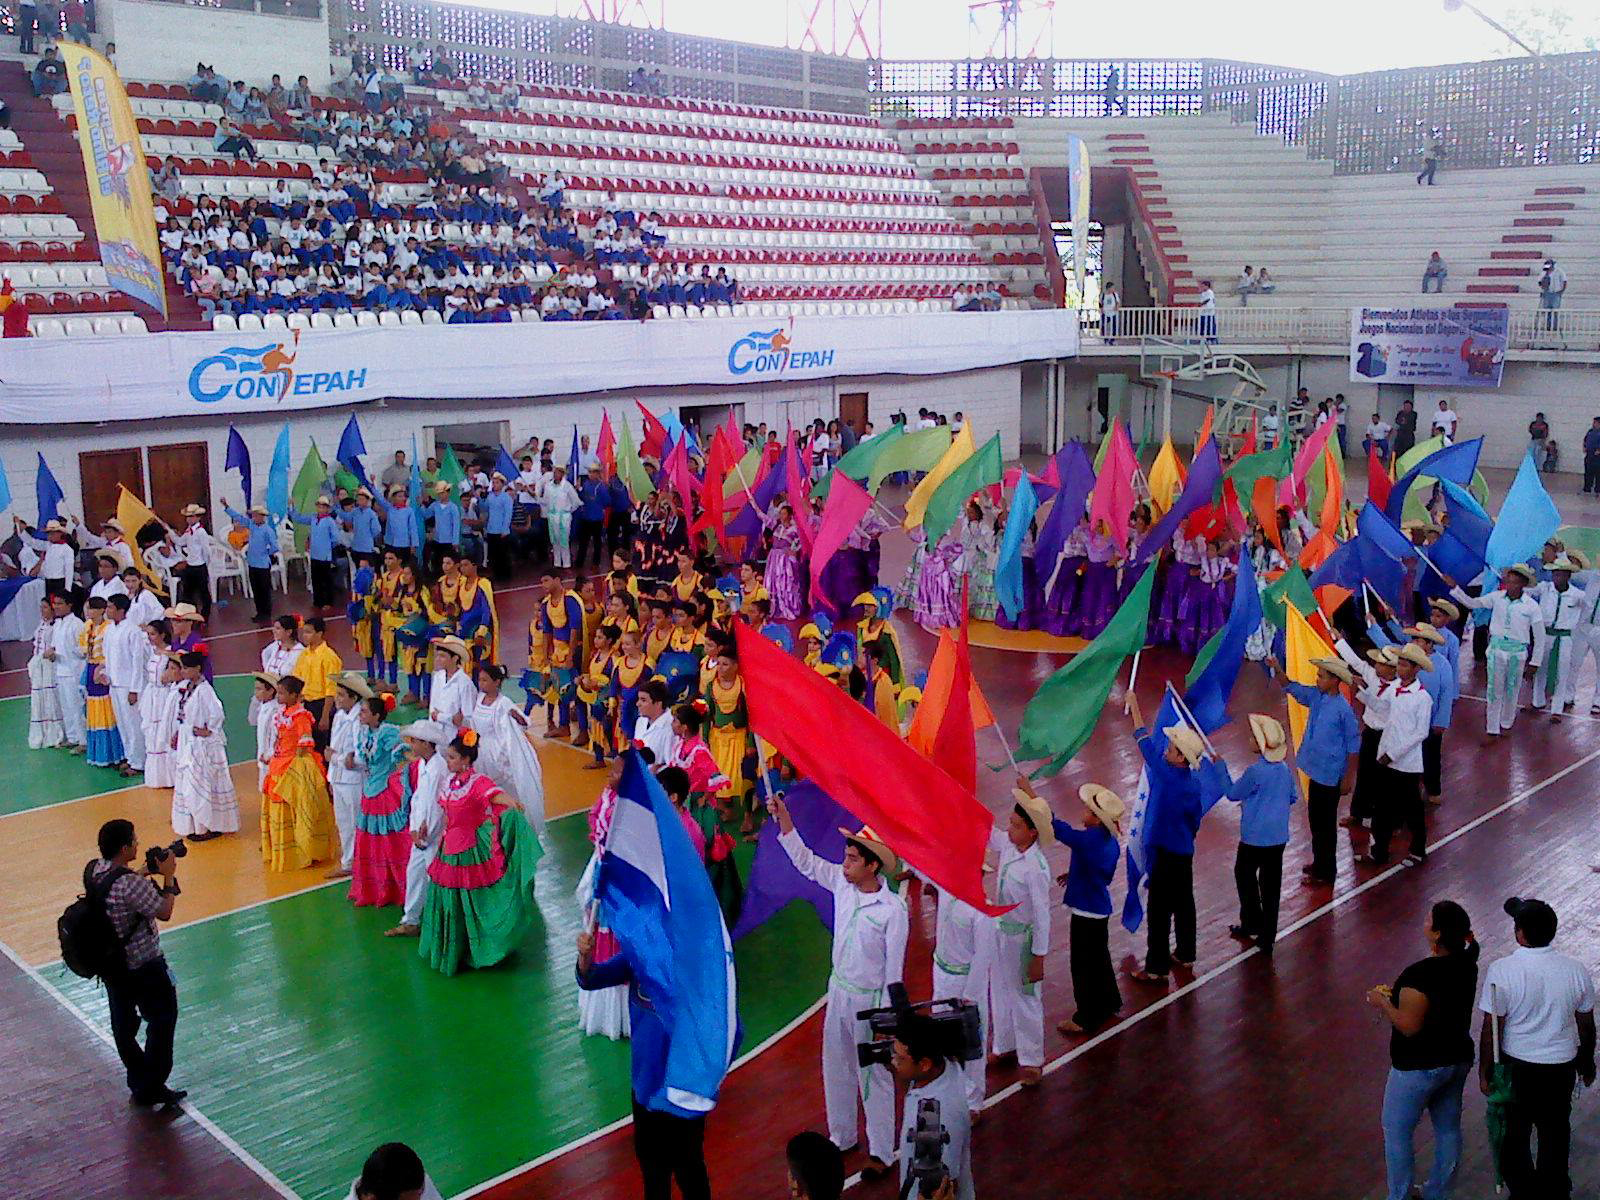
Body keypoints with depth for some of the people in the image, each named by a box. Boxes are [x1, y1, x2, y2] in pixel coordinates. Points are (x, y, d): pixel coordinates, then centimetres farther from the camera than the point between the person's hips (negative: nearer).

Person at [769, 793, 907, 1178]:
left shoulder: (893, 910, -22)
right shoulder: (842, 884, -6)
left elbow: (894, 967, -17)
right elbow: (806, 861, 1)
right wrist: (783, 818, -9)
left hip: (869, 1000, -7)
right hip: (838, 991, 7)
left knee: (874, 1077, 7)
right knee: (836, 1069, 19)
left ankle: (881, 1152, 21)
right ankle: (842, 1136, 38)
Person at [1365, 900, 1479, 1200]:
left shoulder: (1420, 974, -30)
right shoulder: (1466, 964, -5)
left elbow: (1409, 1026, -27)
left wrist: (1382, 1002, -13)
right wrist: (1400, 994, 9)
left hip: (1419, 1068, -8)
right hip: (1458, 1059, 8)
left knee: (1397, 1131, 10)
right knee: (1448, 1128, 21)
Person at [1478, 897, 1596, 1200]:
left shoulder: (1501, 971, -20)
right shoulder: (1576, 970, -10)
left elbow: (1491, 1030, -16)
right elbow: (1586, 1027, 3)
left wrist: (1485, 1071, -2)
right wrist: (1586, 1064, 20)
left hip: (1516, 1067, -3)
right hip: (1562, 1067, 3)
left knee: (1514, 1135, 16)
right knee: (1555, 1135, 21)